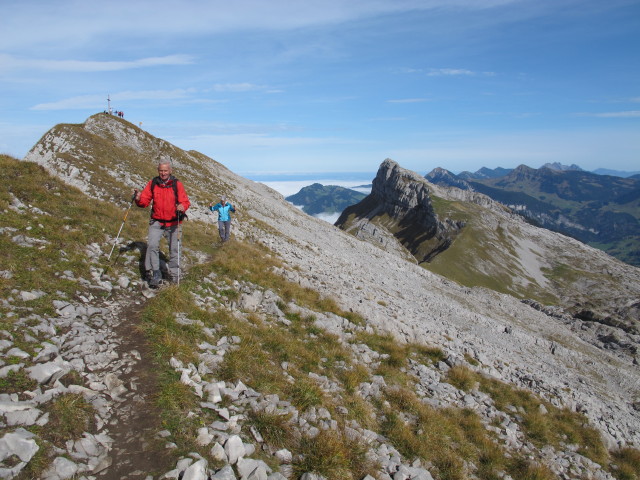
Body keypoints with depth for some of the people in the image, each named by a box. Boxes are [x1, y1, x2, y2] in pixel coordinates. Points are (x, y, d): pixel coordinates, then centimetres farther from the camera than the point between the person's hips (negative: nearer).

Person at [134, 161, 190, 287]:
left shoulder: (177, 184, -5)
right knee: (152, 245, -15)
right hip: (156, 222, 1)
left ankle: (174, 275, 23)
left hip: (173, 222, -1)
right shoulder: (152, 183, 0)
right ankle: (155, 275, -6)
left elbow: (185, 201, -9)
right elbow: (145, 201, 1)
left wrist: (182, 207, -31)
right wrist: (139, 199, -21)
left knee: (174, 248, 7)